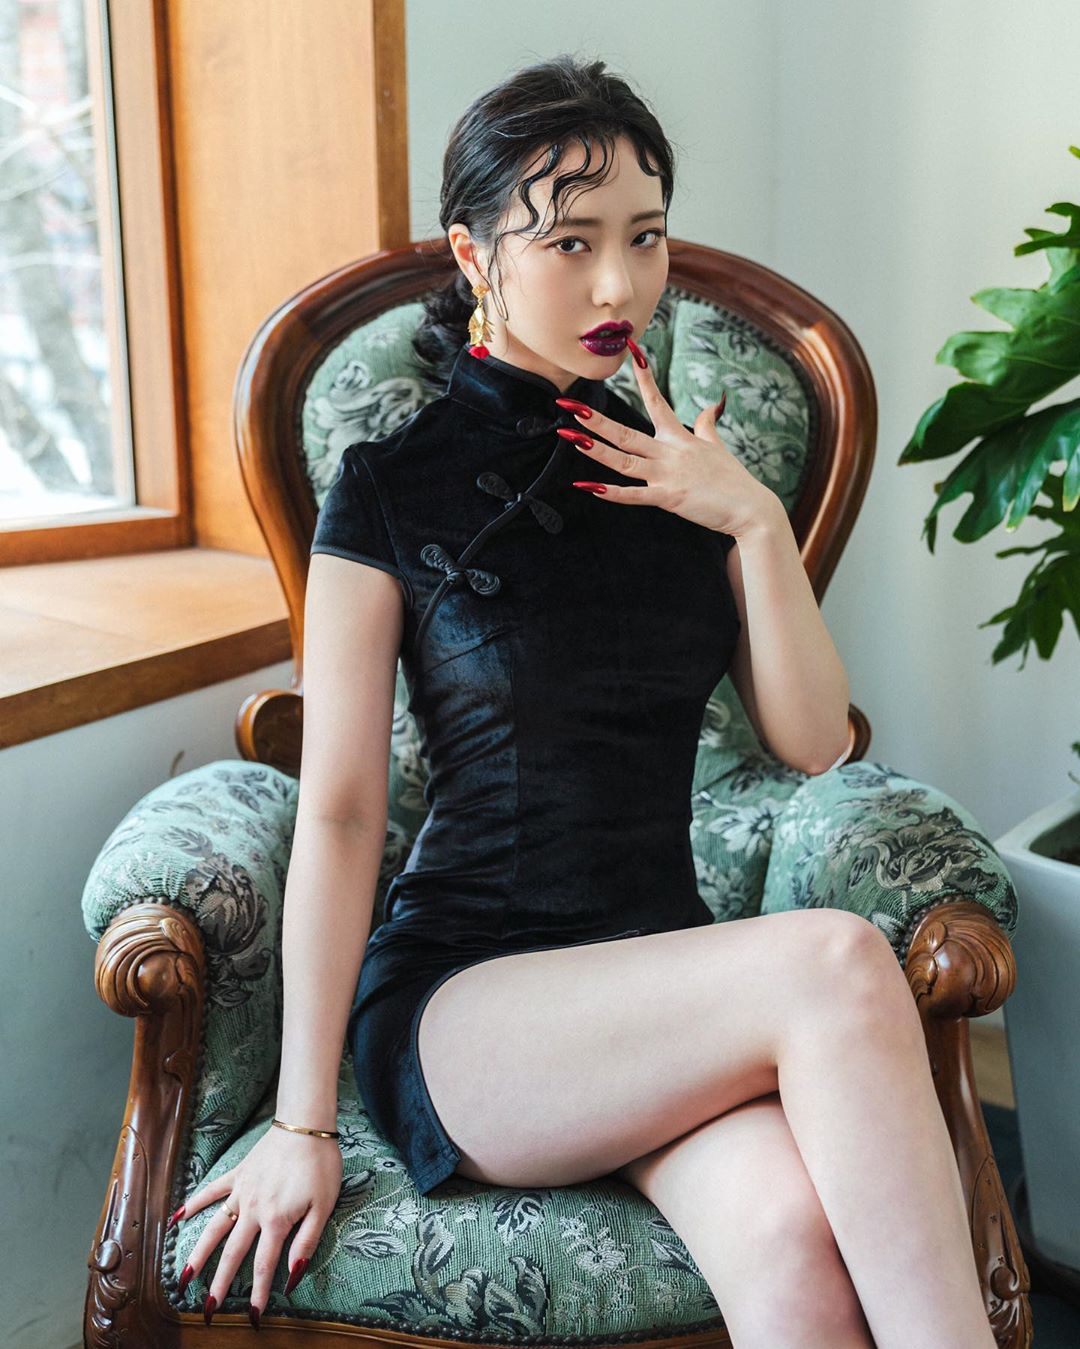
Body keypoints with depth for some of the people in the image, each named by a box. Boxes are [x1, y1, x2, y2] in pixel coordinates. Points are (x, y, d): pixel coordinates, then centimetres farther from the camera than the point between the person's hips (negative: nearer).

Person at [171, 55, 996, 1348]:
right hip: (457, 997, -3)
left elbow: (811, 742, 7)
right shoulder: (395, 487, -2)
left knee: (796, 1245, -31)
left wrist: (757, 524, -6)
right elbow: (338, 810, -6)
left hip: (660, 977, 4)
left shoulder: (683, 478, 11)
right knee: (836, 961, -31)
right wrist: (301, 1122, -7)